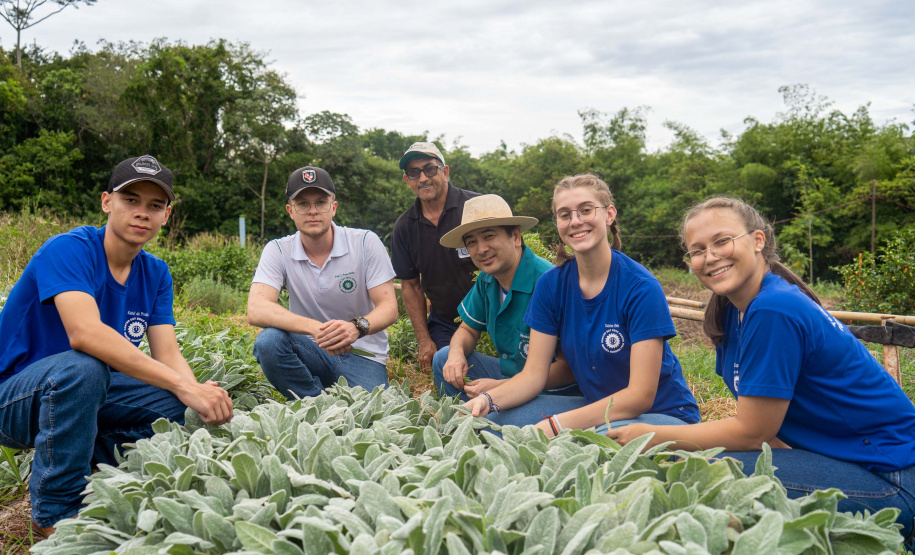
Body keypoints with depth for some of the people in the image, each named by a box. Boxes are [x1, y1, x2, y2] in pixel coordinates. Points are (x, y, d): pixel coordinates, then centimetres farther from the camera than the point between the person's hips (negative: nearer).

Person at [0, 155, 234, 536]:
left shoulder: (155, 274, 0)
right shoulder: (69, 249, -21)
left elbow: (167, 354, -9)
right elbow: (85, 334, -37)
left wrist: (201, 393, -32)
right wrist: (183, 385, -41)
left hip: (85, 394, 6)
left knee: (179, 404, -17)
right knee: (81, 367, -37)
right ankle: (55, 514, -19)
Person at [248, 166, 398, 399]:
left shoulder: (366, 242, -6)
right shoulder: (278, 251, -4)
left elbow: (389, 307, -10)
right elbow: (256, 310, -19)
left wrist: (358, 327, -34)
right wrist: (315, 328, -36)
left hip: (362, 355, -2)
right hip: (311, 352, 2)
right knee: (268, 341, -28)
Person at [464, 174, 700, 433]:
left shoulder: (641, 288, -19)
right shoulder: (551, 285, -3)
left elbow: (641, 395, -22)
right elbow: (533, 374, -3)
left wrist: (557, 424, -30)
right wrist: (488, 400, -24)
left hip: (665, 414, -4)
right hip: (595, 409, 5)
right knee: (494, 420, -16)